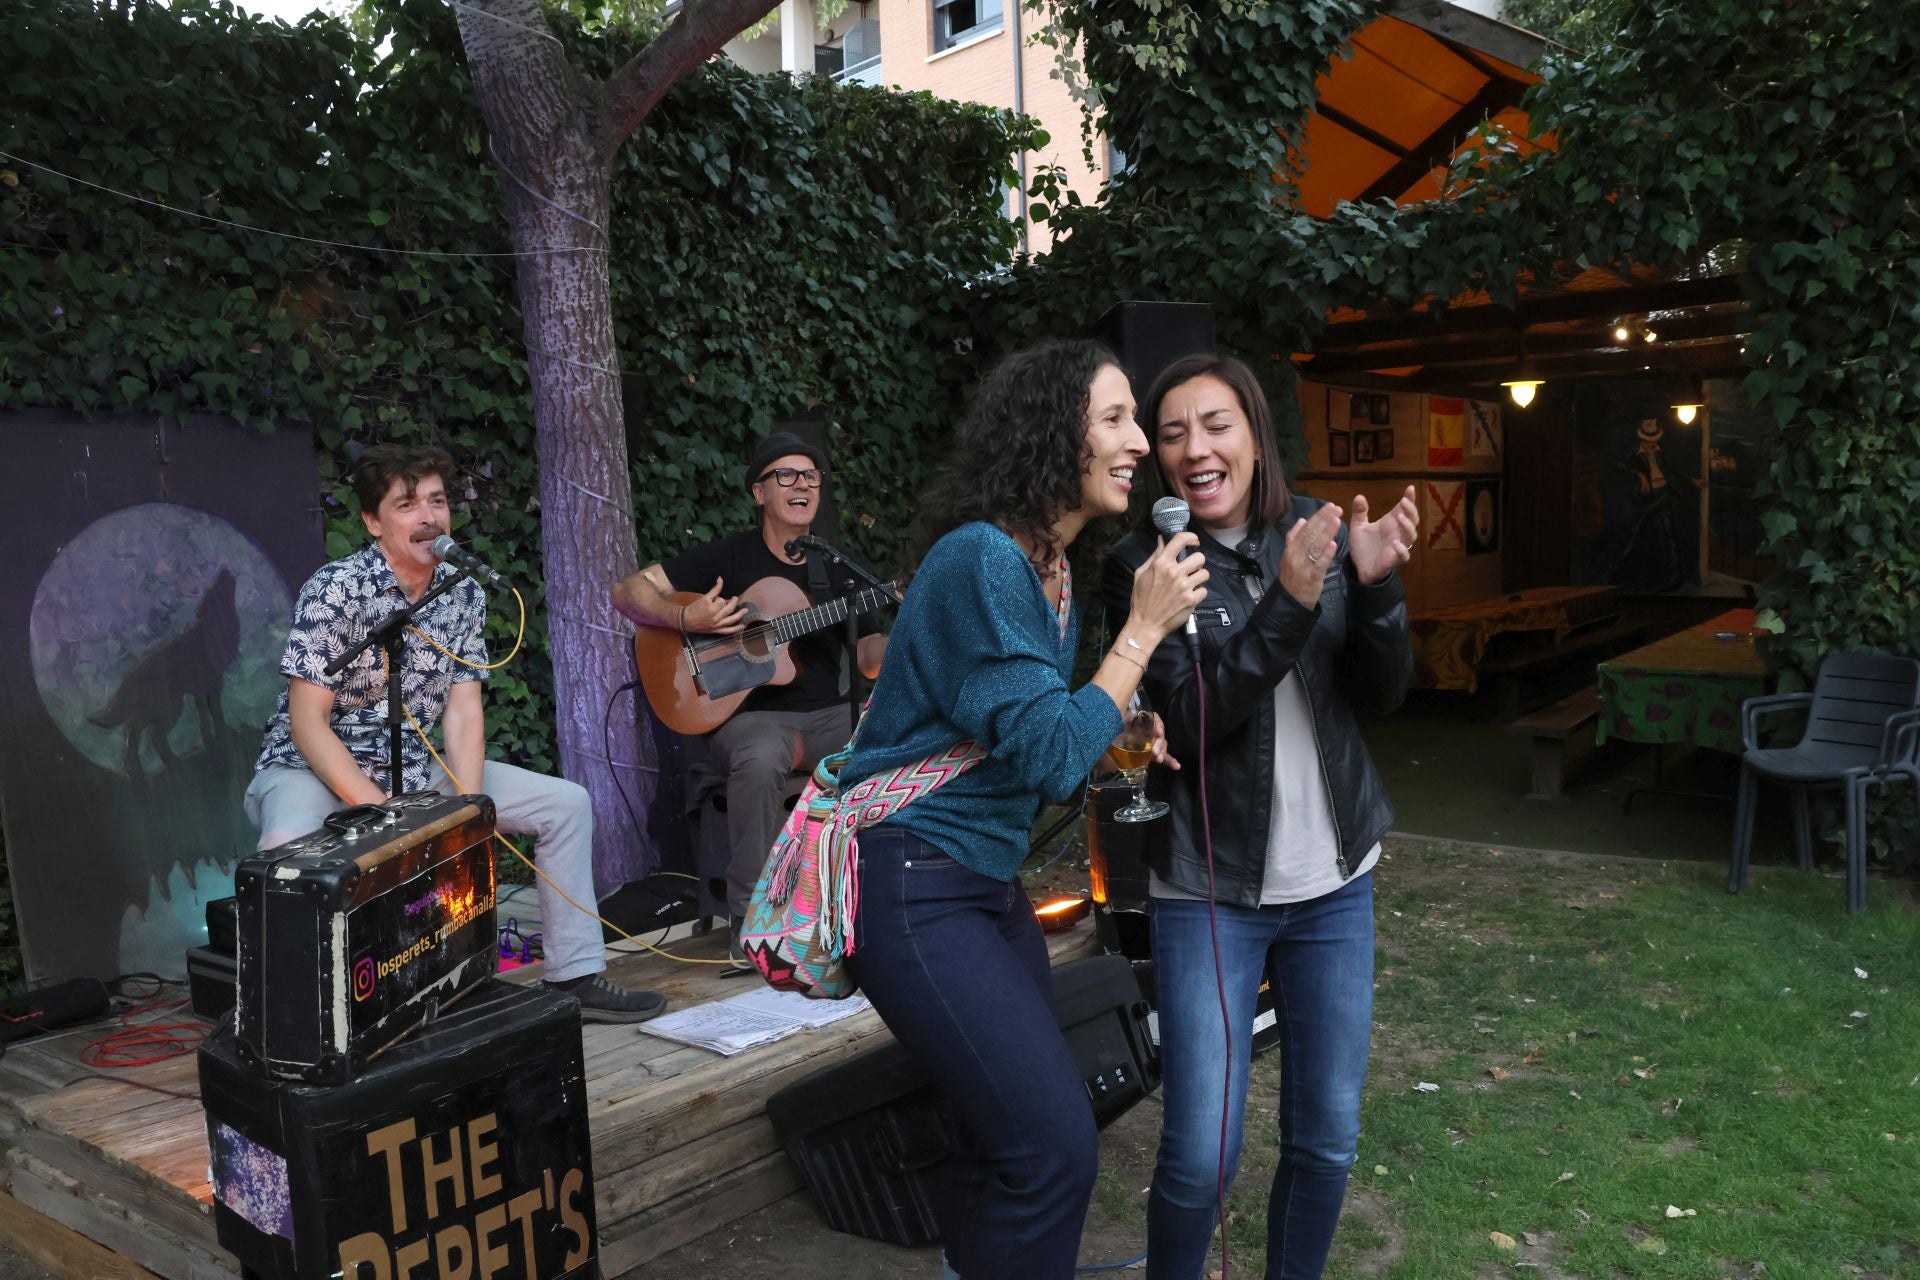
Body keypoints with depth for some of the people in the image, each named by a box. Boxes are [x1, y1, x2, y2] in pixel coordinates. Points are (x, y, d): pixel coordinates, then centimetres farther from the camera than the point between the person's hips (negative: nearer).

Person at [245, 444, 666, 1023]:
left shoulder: (464, 592, -1)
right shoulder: (336, 589, -18)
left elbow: (463, 710, -3)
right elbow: (307, 722, -20)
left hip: (416, 768, 6)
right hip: (311, 770, -6)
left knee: (567, 803, -2)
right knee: (291, 844, -41)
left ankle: (575, 977, 5)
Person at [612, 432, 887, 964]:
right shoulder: (729, 556, 3)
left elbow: (870, 662, 9)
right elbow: (628, 593, 0)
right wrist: (685, 619, -17)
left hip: (829, 715, 4)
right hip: (749, 715, -4)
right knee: (759, 760, -39)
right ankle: (750, 924, -25)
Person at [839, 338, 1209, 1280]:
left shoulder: (1055, 568, 10)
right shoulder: (982, 558, -18)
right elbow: (1050, 757, -20)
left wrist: (1121, 744, 3)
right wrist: (1144, 628, -15)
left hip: (986, 878, 9)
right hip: (911, 884, -9)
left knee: (1008, 1132, 16)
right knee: (1056, 1143, -11)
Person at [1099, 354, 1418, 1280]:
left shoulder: (1322, 533, 1)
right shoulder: (1140, 566, -9)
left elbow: (1382, 693, -2)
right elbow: (1188, 719, -18)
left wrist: (1375, 585, -19)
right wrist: (1288, 604, -27)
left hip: (1333, 880, 4)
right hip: (1208, 889, -3)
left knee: (1327, 1137, 13)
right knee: (1201, 1155, -3)